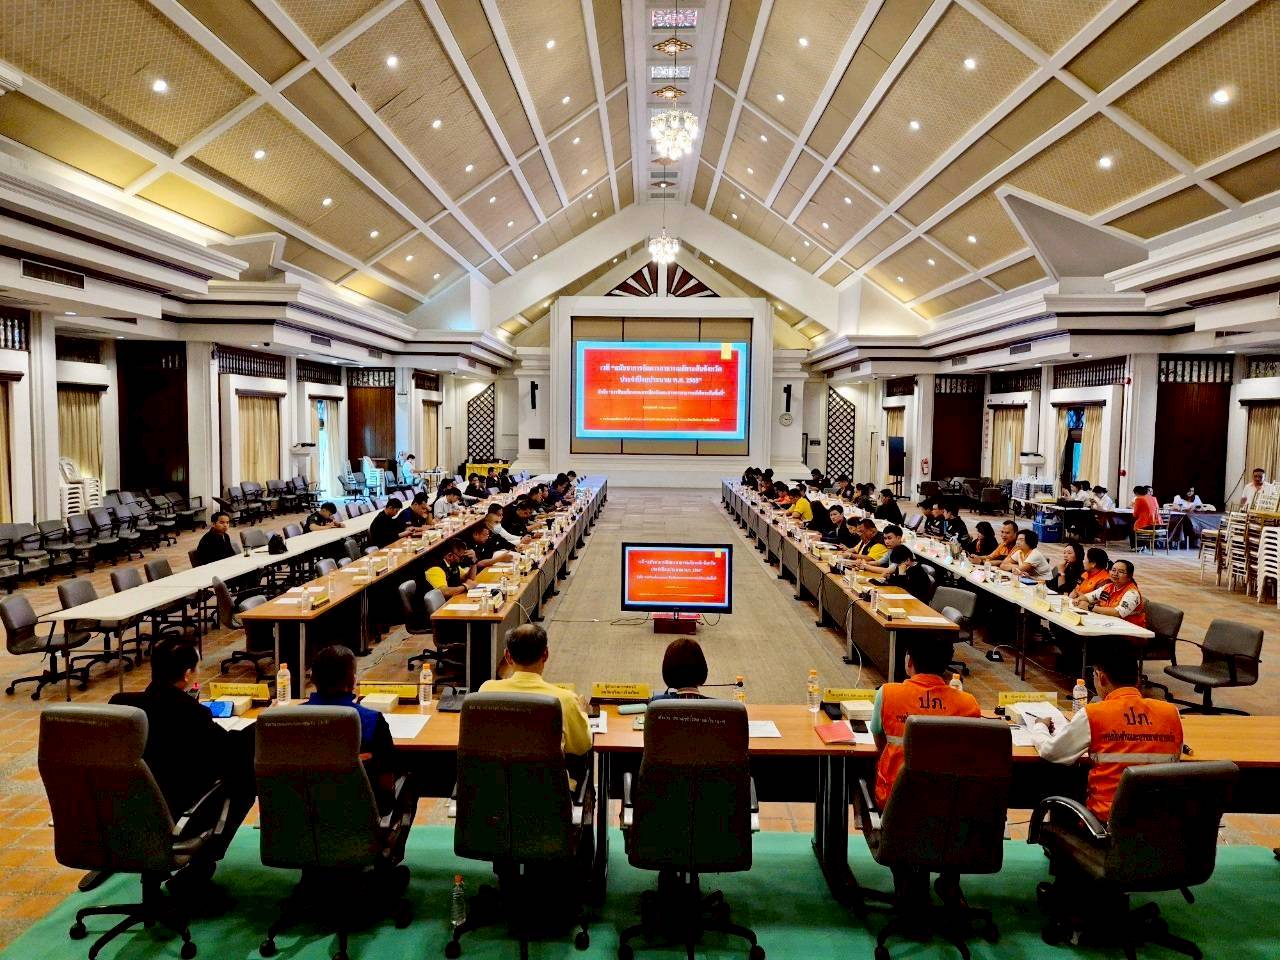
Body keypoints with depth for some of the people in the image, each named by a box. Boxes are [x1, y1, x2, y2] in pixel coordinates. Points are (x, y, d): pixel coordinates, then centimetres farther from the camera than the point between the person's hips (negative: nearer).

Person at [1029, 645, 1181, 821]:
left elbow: (1050, 752, -4)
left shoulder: (1093, 715, -12)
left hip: (1107, 818, -4)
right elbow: (1174, 760, 15)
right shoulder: (1171, 712, -2)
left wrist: (1039, 727, 17)